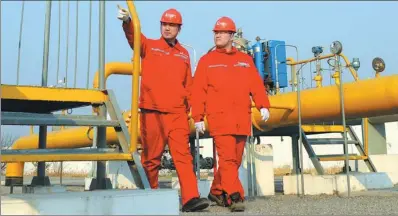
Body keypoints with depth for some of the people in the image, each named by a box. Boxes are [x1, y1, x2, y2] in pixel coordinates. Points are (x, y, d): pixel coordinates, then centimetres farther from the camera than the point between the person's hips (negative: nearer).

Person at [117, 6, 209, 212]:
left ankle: (191, 198, -11)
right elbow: (134, 37, -11)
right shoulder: (149, 46, 10)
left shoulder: (184, 54, 17)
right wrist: (127, 21, -33)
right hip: (151, 112, -1)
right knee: (151, 157, 5)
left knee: (183, 154, -7)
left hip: (177, 113, 2)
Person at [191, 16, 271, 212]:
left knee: (235, 160, 10)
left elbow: (256, 85, 8)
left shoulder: (245, 60, 16)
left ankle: (217, 192, 26)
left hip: (242, 120, 4)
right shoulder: (207, 60, 7)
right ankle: (235, 197, -12)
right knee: (227, 158, -13)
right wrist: (198, 117, -4)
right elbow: (198, 90, 2)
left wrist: (263, 105, -7)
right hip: (219, 118, -4)